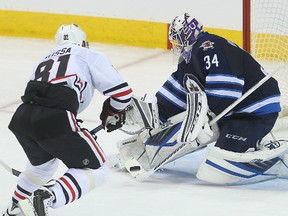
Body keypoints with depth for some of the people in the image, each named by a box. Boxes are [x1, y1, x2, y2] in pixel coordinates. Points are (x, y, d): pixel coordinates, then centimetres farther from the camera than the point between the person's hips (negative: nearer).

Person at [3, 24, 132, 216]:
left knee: (43, 164, 36)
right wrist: (111, 113, 31)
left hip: (21, 117, 7)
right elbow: (122, 92, 8)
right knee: (96, 170, 6)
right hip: (54, 121, -7)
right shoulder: (91, 57, 15)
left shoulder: (46, 59, 32)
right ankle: (46, 198, -14)